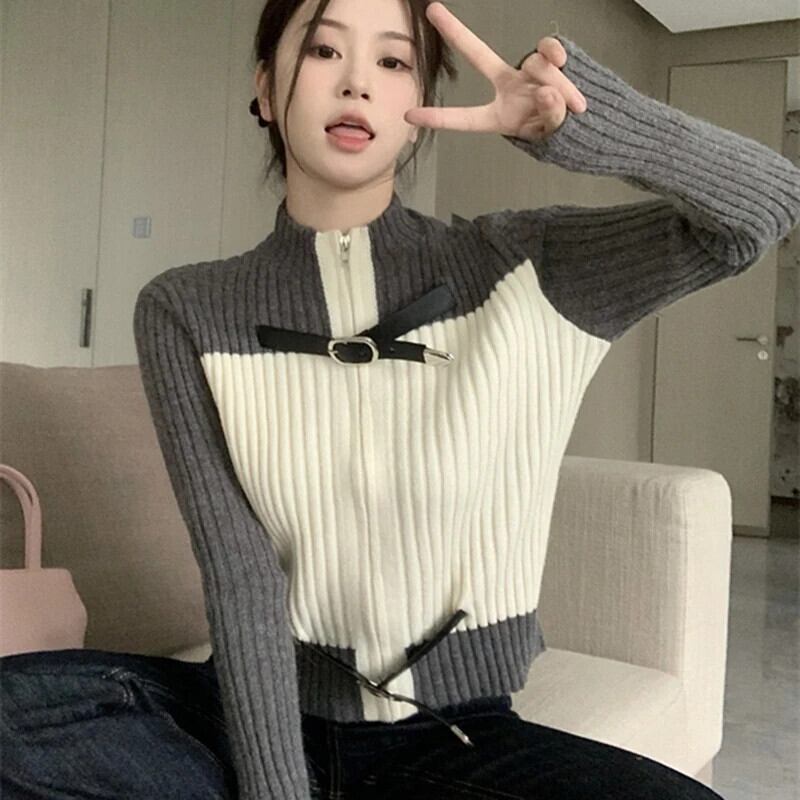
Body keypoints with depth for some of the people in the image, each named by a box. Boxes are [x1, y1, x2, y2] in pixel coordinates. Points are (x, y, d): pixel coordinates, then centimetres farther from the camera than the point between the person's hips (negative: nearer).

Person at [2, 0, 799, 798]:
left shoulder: (518, 270, -6)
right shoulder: (186, 312, -5)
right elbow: (240, 581, -12)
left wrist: (584, 113, -28)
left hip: (454, 729, 1)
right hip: (269, 713, 0)